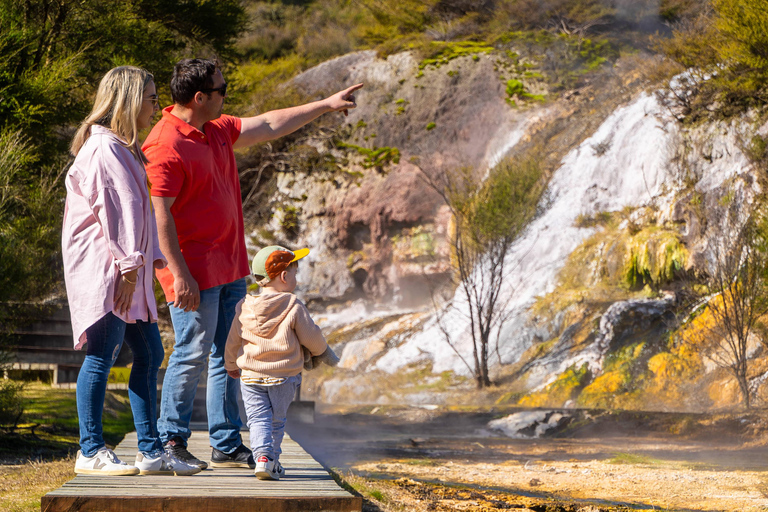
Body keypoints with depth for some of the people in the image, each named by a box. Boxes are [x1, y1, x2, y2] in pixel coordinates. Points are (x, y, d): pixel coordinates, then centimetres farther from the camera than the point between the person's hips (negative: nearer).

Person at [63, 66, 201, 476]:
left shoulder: (124, 149, 21)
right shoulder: (104, 148, -12)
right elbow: (114, 211, -18)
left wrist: (148, 258, 14)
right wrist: (129, 265, -21)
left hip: (128, 272, 11)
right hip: (103, 267, -11)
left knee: (149, 354, 8)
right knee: (103, 354, -7)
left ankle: (151, 451, 11)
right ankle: (90, 452, -1)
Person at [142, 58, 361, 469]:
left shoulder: (217, 131, 13)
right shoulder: (166, 146, -16)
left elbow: (270, 126, 25)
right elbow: (159, 214, -20)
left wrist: (327, 105, 28)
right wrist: (180, 274, -23)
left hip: (229, 270, 10)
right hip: (196, 273, -10)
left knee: (228, 356, 11)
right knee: (193, 354, -5)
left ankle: (227, 446, 16)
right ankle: (171, 443, 6)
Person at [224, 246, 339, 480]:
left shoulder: (244, 307, 1)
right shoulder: (293, 307, -12)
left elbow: (233, 341, 11)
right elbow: (311, 336, -6)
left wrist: (231, 364, 29)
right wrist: (323, 353, 16)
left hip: (250, 375, 2)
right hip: (283, 376, -2)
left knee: (258, 417, 2)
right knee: (277, 420, 13)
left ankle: (262, 455, -18)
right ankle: (272, 460, 15)